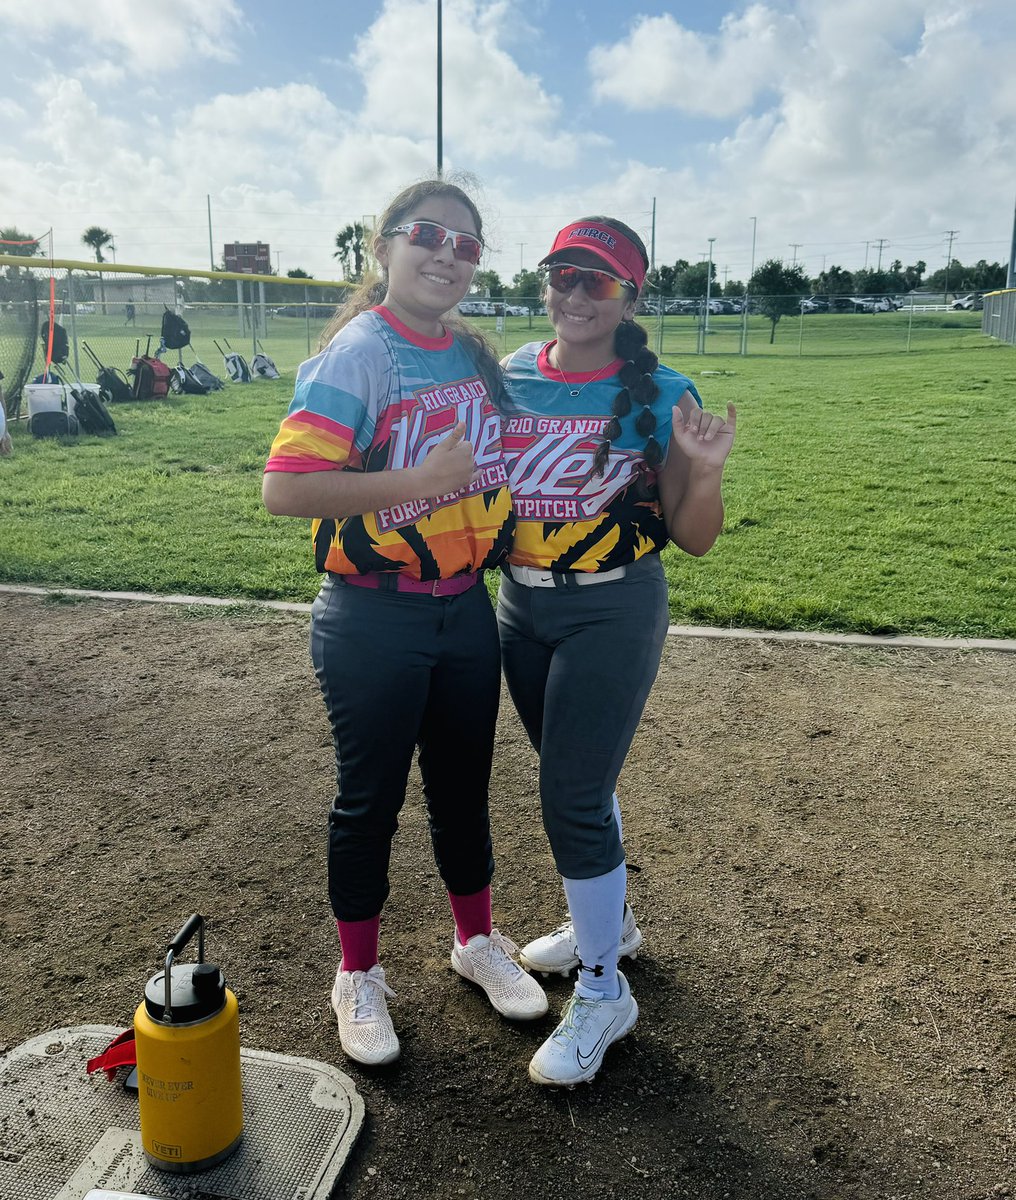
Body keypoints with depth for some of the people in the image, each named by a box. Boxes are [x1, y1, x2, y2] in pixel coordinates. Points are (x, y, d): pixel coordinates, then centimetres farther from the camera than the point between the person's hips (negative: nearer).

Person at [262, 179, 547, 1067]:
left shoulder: (476, 356, 6)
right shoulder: (359, 353, -14)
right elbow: (284, 487, -24)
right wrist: (420, 481, -26)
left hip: (467, 609, 6)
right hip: (374, 621, -6)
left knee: (465, 785, 19)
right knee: (370, 800, 9)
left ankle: (476, 940, 42)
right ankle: (359, 977, 32)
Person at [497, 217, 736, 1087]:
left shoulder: (660, 396, -11)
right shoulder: (508, 378, 0)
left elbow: (692, 538, -8)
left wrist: (706, 473, -26)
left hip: (614, 613, -5)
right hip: (521, 606, 5)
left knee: (573, 797, -4)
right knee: (574, 777, 20)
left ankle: (603, 993, 19)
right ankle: (606, 921, 45)